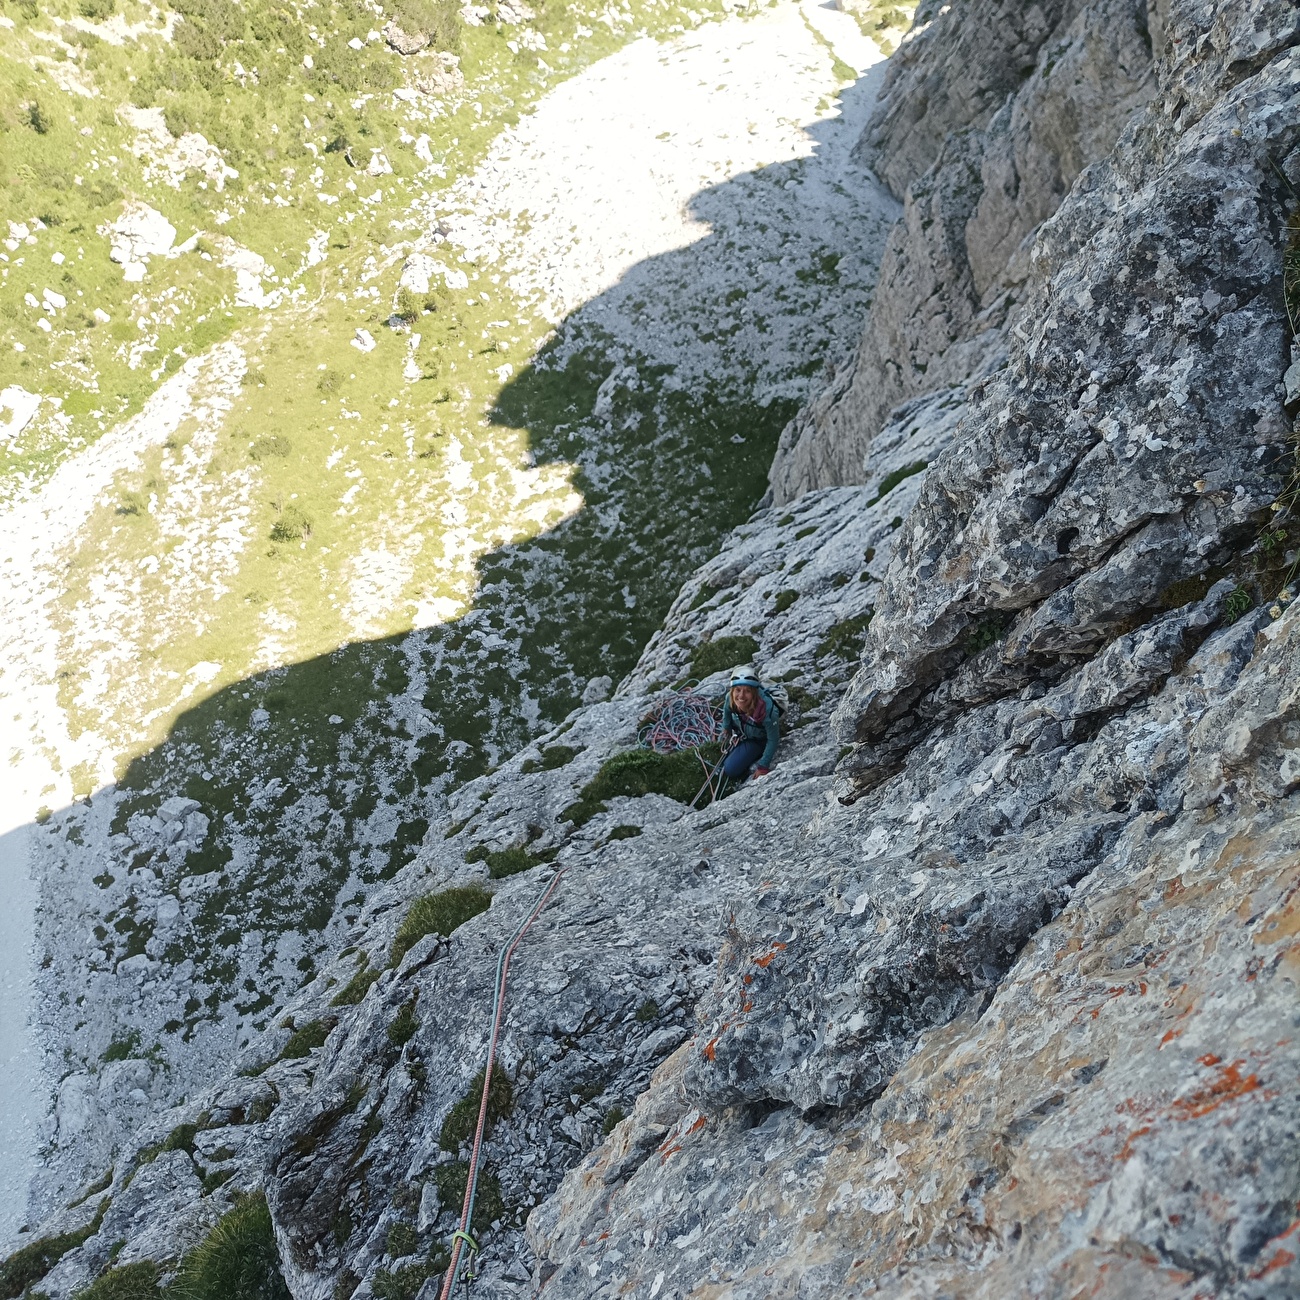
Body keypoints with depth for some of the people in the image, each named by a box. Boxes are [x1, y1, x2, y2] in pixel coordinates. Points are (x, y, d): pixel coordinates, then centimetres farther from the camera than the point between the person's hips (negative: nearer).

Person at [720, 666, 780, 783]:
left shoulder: (768, 710, -44)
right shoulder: (730, 698, -32)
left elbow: (773, 740, -27)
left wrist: (763, 767, -20)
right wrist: (726, 728, 12)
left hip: (758, 741, -5)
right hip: (741, 732, 5)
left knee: (730, 770, -11)